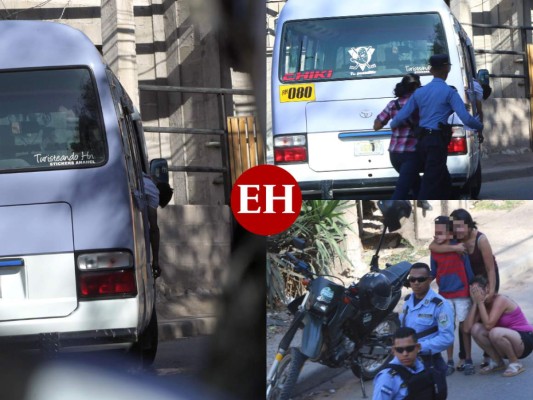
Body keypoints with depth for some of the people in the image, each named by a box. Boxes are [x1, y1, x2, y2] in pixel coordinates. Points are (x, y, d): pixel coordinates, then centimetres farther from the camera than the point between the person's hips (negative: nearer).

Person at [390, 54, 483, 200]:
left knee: (444, 182, 18)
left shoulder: (420, 92, 10)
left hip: (422, 142, 7)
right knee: (429, 186, -9)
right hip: (437, 142, -7)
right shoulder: (449, 92, -7)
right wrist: (481, 127, 6)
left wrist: (393, 126, 32)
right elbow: (466, 118, -13)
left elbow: (401, 116, 9)